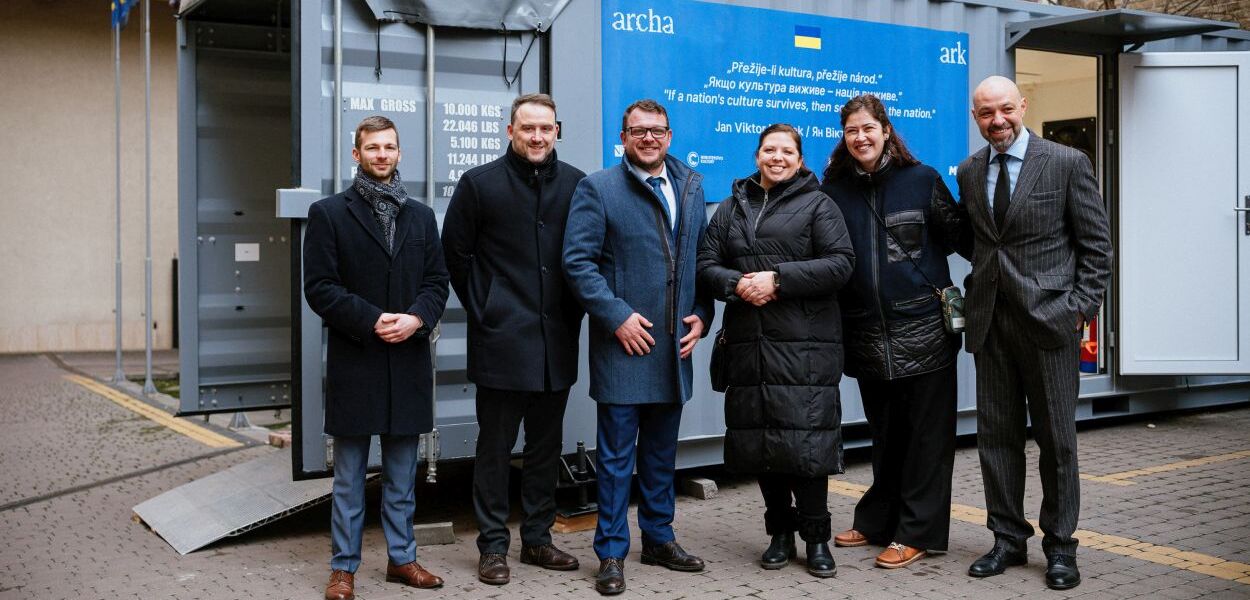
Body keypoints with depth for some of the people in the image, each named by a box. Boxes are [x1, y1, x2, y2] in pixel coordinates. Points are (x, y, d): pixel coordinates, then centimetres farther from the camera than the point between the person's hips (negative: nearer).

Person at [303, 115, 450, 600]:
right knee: (349, 476, 4)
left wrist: (417, 318, -11)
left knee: (402, 473, 12)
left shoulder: (421, 216, 12)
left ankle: (401, 558, 22)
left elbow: (437, 282, 9)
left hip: (408, 360, 4)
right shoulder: (329, 213, 0)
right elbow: (319, 287, -6)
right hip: (355, 361, -3)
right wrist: (372, 320, -15)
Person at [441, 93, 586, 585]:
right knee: (495, 447, 4)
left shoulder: (576, 184, 4)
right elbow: (455, 251, 2)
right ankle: (493, 545, 15)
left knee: (547, 445, 12)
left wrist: (573, 313, 7)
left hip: (556, 341, 3)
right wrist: (481, 309, 0)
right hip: (501, 340, -3)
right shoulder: (480, 183, -3)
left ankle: (537, 538, 25)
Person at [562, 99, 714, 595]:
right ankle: (612, 553, 12)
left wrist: (701, 314, 2)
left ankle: (659, 538, 29)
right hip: (624, 343, -5)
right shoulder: (598, 188, -4)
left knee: (662, 450, 16)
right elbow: (578, 261, -10)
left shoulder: (692, 187, 12)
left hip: (675, 347, 5)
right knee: (617, 454, 1)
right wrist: (617, 316, -16)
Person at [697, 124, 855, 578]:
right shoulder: (732, 207, 17)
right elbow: (706, 264, 12)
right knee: (759, 439, 6)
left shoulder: (817, 205, 5)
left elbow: (840, 263, -6)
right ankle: (780, 532, 21)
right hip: (747, 344, 4)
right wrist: (736, 284, -10)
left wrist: (778, 279, -14)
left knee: (806, 439, -6)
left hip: (805, 343, -4)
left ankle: (816, 537, 9)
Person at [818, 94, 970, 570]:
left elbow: (959, 235, 4)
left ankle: (918, 532, 11)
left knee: (926, 435, 3)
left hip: (923, 329, -3)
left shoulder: (921, 180, -1)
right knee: (884, 435, 15)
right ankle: (878, 522, 27)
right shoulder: (834, 189, 6)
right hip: (868, 334, 3)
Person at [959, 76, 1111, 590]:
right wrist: (976, 294, 8)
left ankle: (1059, 546, 16)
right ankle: (1008, 538, 21)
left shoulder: (1067, 163, -3)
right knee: (996, 434, 8)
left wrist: (1081, 309, -9)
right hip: (990, 321, 4)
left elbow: (1096, 244, -2)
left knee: (1057, 438, 4)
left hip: (1048, 318, -4)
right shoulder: (969, 172, 10)